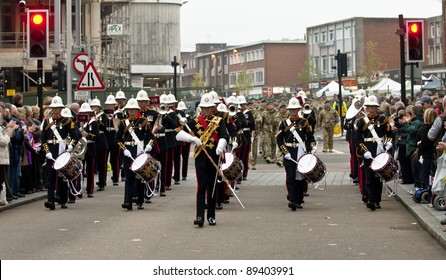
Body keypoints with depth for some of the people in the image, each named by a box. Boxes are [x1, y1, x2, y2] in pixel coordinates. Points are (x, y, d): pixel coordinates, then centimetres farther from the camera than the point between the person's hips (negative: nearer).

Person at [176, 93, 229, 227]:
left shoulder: (219, 121, 5)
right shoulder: (195, 121, 5)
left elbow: (224, 136, -12)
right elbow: (179, 134, 0)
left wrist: (220, 147, -33)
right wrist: (192, 138, -17)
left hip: (214, 157, 1)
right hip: (200, 158, -1)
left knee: (212, 187, 8)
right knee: (202, 186, -10)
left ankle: (211, 216, 17)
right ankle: (199, 216, -15)